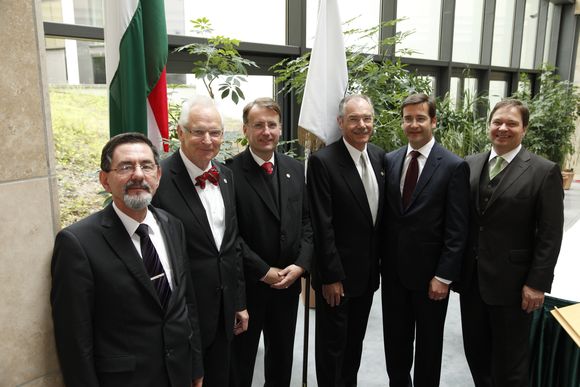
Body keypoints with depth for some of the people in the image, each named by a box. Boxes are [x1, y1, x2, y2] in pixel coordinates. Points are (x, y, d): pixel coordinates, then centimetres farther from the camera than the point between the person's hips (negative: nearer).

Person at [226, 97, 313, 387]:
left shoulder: (295, 169, 4)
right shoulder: (231, 172, -14)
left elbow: (307, 222, 5)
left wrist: (300, 265, -8)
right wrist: (264, 271, -15)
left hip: (289, 282, 5)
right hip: (246, 284, -4)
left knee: (282, 356, 22)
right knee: (241, 360, 15)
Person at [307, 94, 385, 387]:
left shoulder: (379, 156, 4)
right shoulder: (323, 161, -17)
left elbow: (381, 214, 10)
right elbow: (322, 226, -18)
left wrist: (380, 262, 10)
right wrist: (331, 276, -18)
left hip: (368, 271, 6)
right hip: (337, 273, -6)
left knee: (355, 342, 22)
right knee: (332, 344, 11)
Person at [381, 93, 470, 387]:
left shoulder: (454, 166, -9)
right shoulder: (389, 161, 4)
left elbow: (457, 230, -11)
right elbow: (385, 215, 7)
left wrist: (444, 276, -13)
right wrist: (380, 259, 4)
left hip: (430, 272, -4)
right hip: (393, 270, 4)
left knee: (428, 342, 15)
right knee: (395, 339, 17)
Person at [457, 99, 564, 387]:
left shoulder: (544, 172, -7)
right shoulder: (470, 165, 5)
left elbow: (550, 235, -9)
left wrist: (537, 283, -13)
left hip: (511, 282, -4)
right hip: (471, 278, 4)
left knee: (509, 362, 11)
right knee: (475, 352, 17)